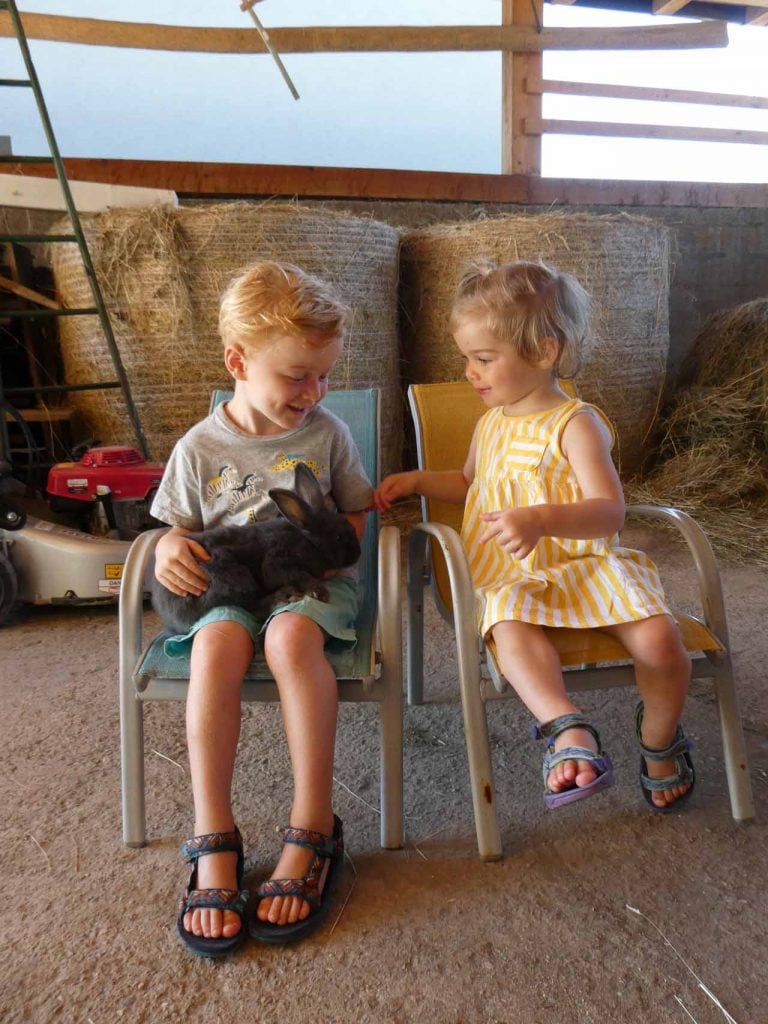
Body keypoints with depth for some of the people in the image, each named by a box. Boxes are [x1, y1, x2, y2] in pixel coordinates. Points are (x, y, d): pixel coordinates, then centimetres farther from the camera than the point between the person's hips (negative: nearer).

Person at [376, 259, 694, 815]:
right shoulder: (491, 424, 17)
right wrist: (417, 479, 21)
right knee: (510, 630, -32)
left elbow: (609, 511, -17)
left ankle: (659, 737, 8)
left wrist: (540, 520, -35)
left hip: (586, 564, -3)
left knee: (661, 641, -22)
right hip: (511, 578, 4)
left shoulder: (576, 424, -5)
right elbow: (471, 483, 37)